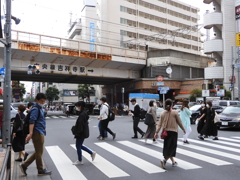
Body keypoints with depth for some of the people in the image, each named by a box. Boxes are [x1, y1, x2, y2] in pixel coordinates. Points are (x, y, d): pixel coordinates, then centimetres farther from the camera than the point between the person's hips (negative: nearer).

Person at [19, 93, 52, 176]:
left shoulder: (40, 109, 18)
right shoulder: (35, 109, -12)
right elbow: (32, 121, -22)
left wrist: (44, 129, 31)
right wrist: (30, 133, -30)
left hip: (40, 133, 10)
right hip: (37, 133, -10)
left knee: (38, 152, 15)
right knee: (39, 152, 1)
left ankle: (24, 165, 18)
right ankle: (41, 170, 12)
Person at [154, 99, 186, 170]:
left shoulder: (163, 113, 2)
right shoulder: (175, 112, -7)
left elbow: (159, 124, -1)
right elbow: (179, 122, -1)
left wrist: (156, 132, 1)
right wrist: (183, 129, 13)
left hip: (166, 132, 4)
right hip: (173, 131, -4)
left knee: (167, 147, 15)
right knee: (172, 147, 2)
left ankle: (173, 161, 26)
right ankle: (164, 160, -14)